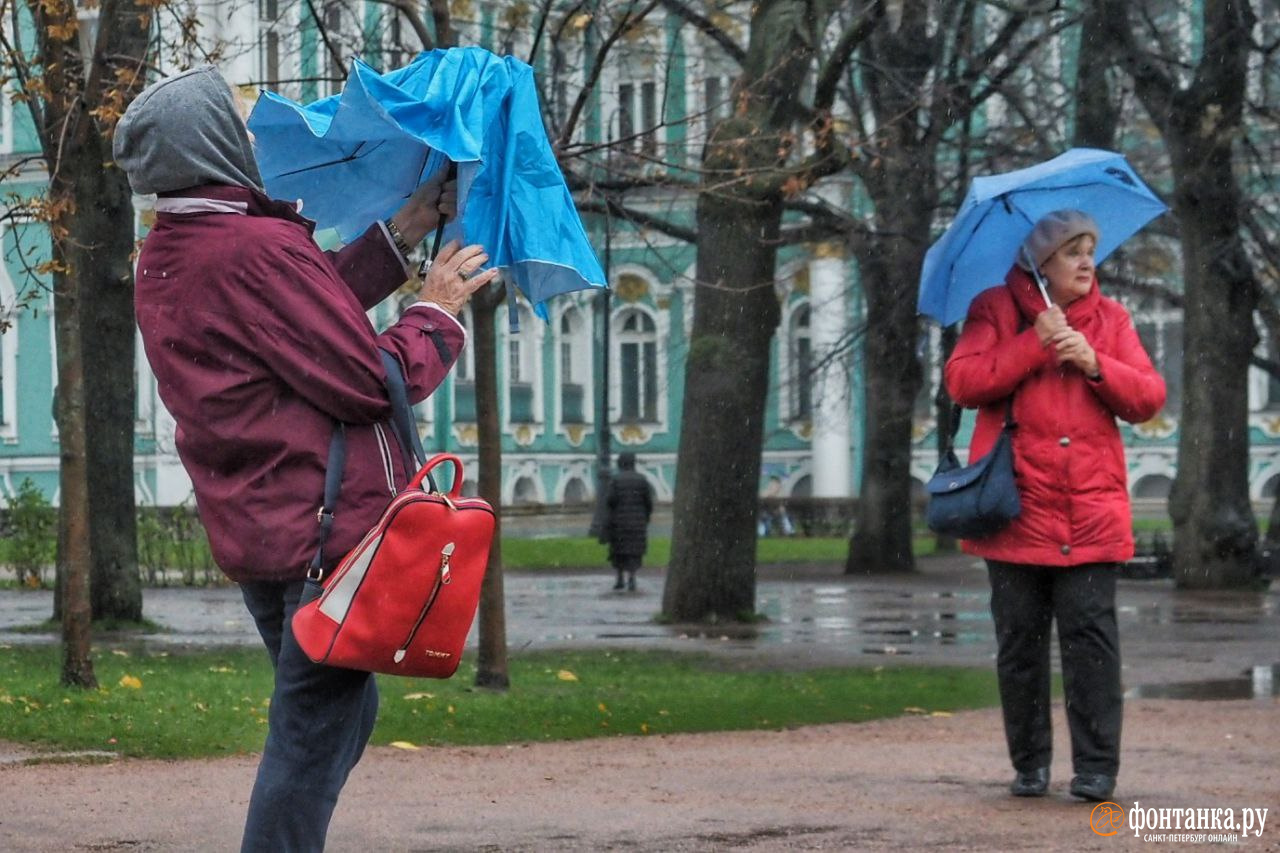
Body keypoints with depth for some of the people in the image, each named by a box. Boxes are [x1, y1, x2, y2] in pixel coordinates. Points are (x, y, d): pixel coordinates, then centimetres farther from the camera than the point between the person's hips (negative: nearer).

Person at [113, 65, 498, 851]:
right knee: (315, 731, -4)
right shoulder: (259, 248, -20)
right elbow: (371, 380, -18)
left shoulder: (164, 261, 10)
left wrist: (405, 232, 18)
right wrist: (439, 312, -2)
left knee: (342, 708, 21)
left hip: (251, 531, 10)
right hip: (325, 534, -10)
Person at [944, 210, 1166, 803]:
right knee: (1019, 639, 4)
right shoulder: (996, 310, 6)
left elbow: (1150, 397, 5)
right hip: (1017, 509, -1)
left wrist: (1095, 364, -10)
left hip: (1091, 512, 1)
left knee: (1091, 635, -7)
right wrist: (1033, 346, -13)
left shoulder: (1110, 319, 13)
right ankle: (1029, 765, 14)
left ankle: (1096, 767, -4)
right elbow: (962, 382, -8)